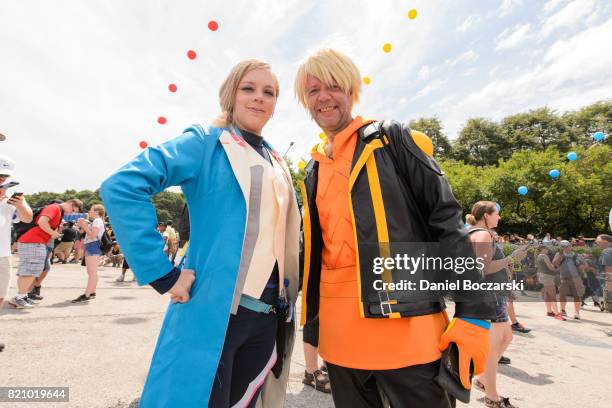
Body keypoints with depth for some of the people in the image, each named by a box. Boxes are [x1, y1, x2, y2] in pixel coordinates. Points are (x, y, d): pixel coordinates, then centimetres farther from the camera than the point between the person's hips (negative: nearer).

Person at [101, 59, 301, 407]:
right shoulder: (206, 141, -5)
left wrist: (286, 299, 14)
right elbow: (122, 187, -16)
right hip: (212, 311, -6)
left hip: (269, 317, 7)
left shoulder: (277, 164, 14)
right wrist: (162, 274, -18)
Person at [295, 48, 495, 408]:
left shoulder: (391, 139, 0)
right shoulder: (313, 169, 15)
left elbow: (446, 220, -7)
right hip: (339, 331, 6)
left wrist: (474, 312, -12)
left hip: (406, 323, -5)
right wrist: (310, 311, 16)